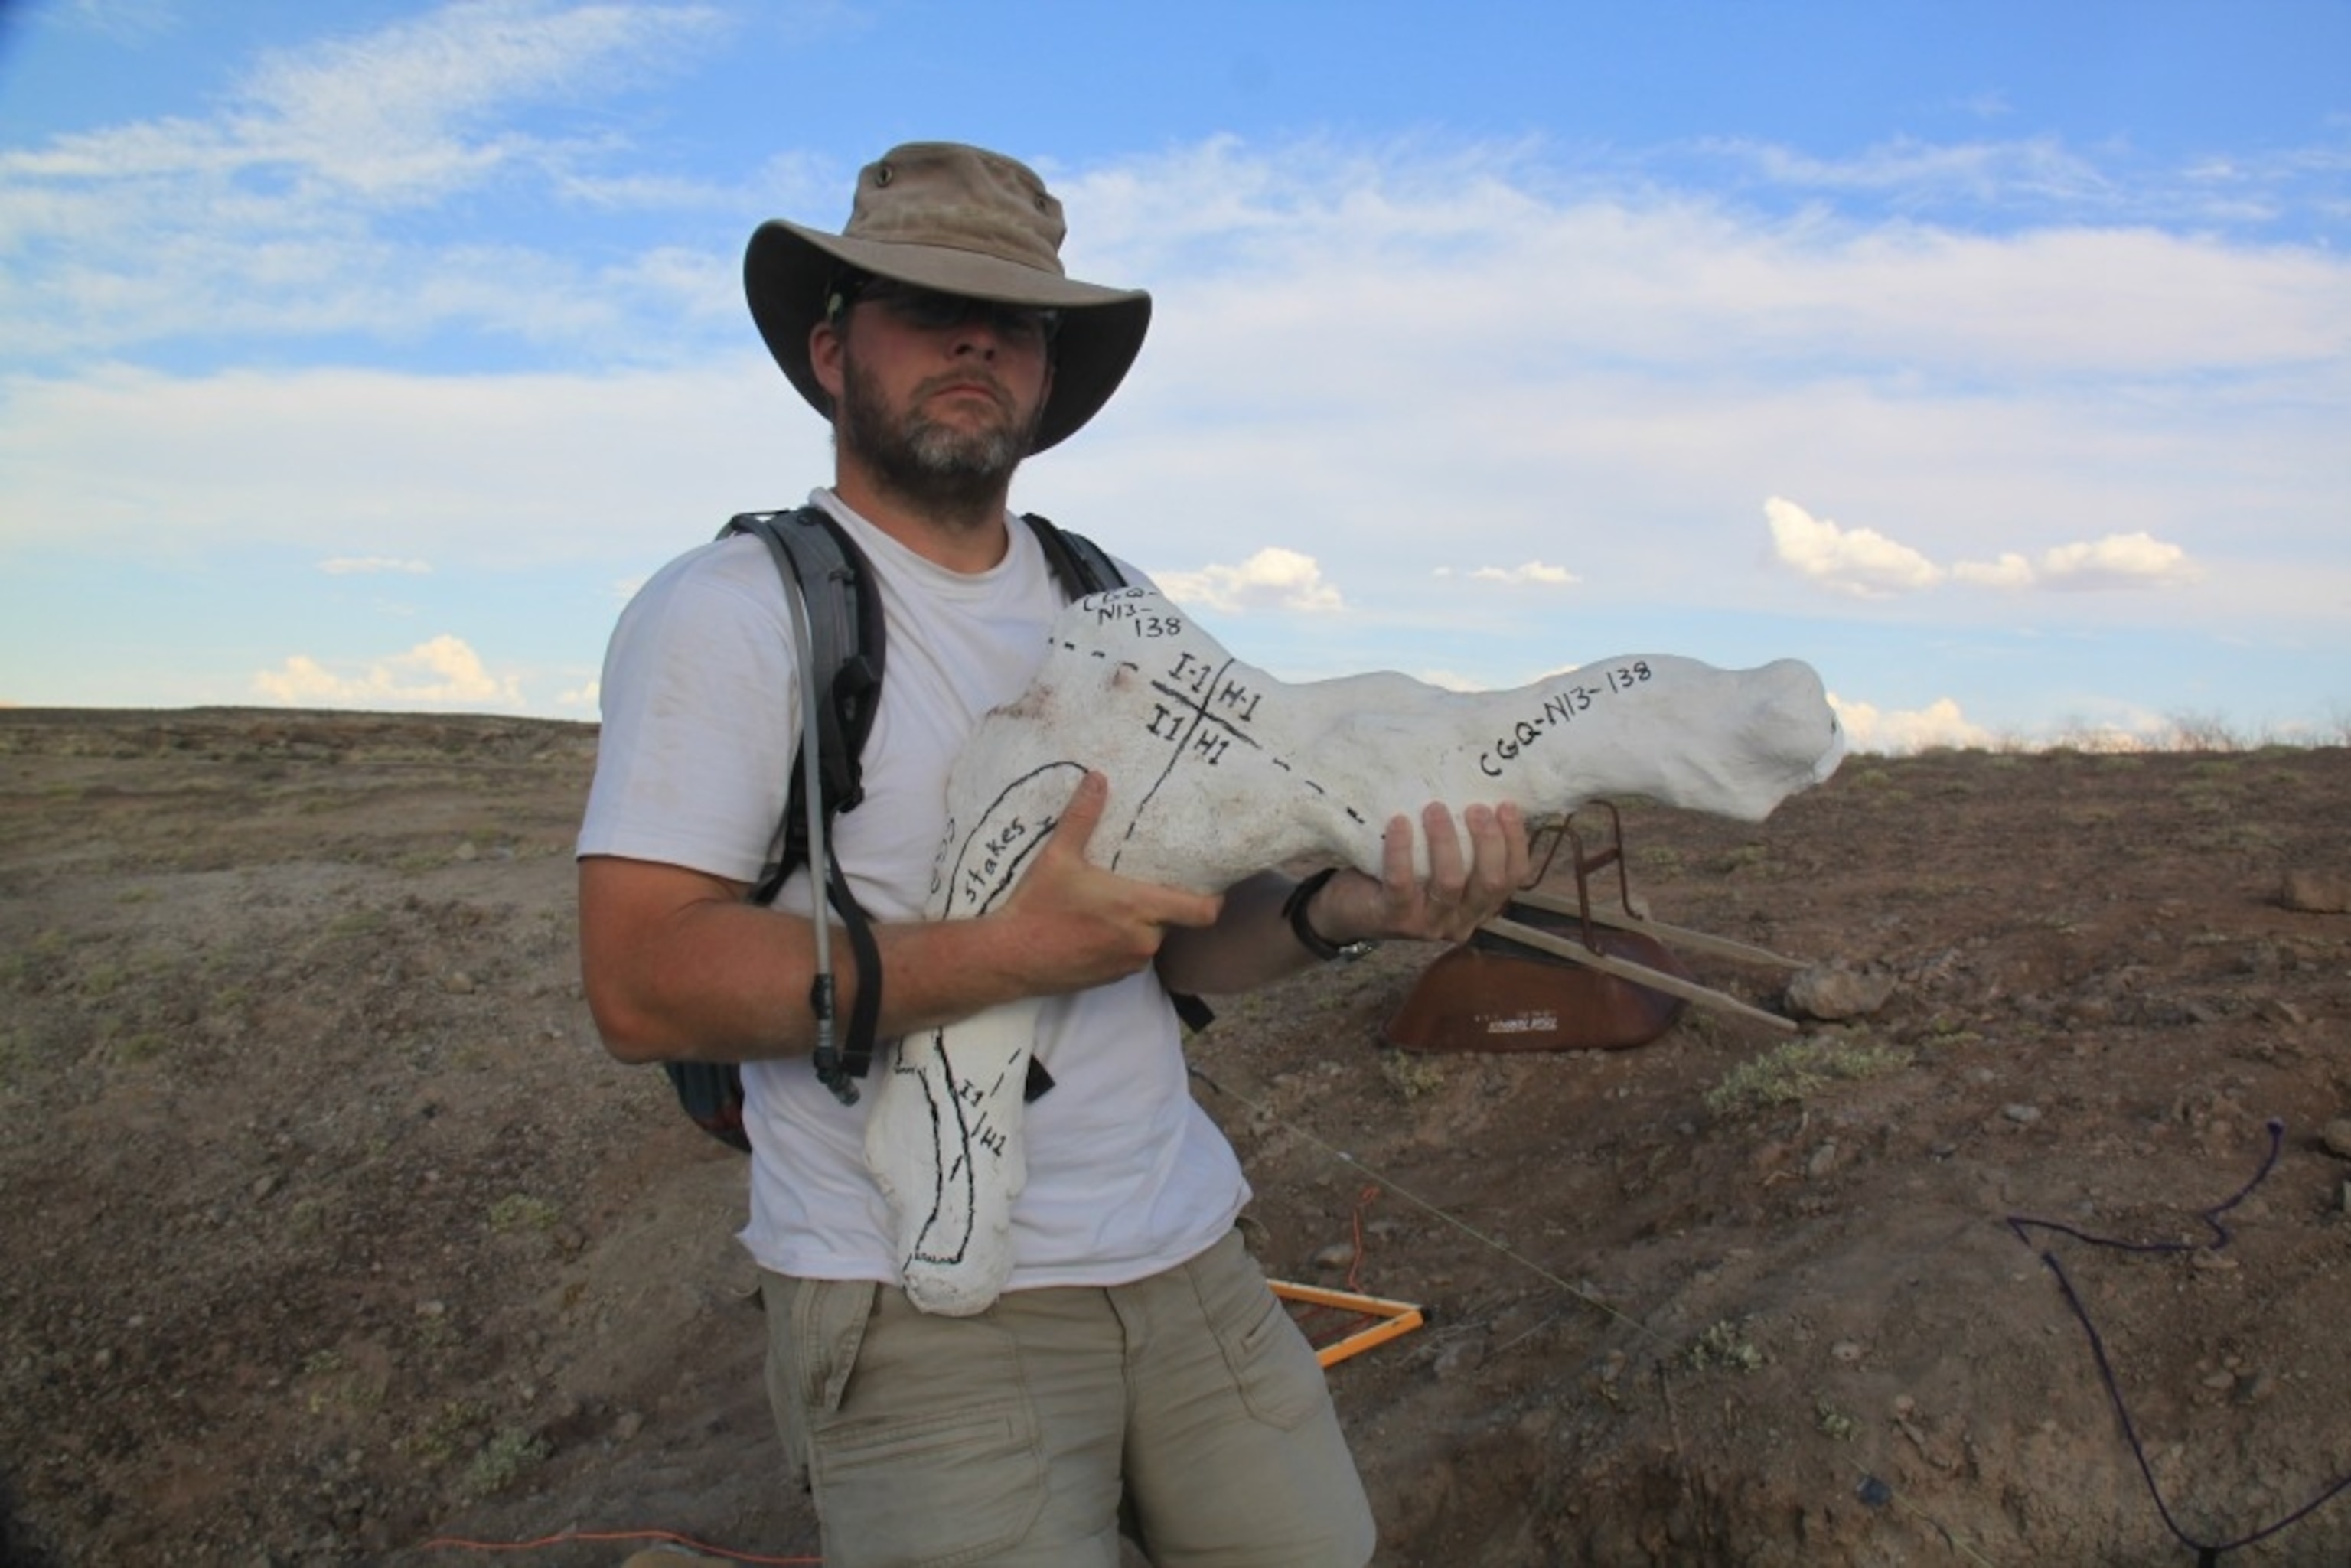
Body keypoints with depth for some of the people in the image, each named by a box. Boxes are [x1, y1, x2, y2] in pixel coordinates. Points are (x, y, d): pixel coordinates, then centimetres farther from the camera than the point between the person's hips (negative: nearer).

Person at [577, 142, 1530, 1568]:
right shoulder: (730, 611, -9)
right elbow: (644, 989, -17)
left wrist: (1339, 910, -12)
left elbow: (1185, 936, 9)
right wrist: (1008, 954, -22)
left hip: (1191, 1260, 6)